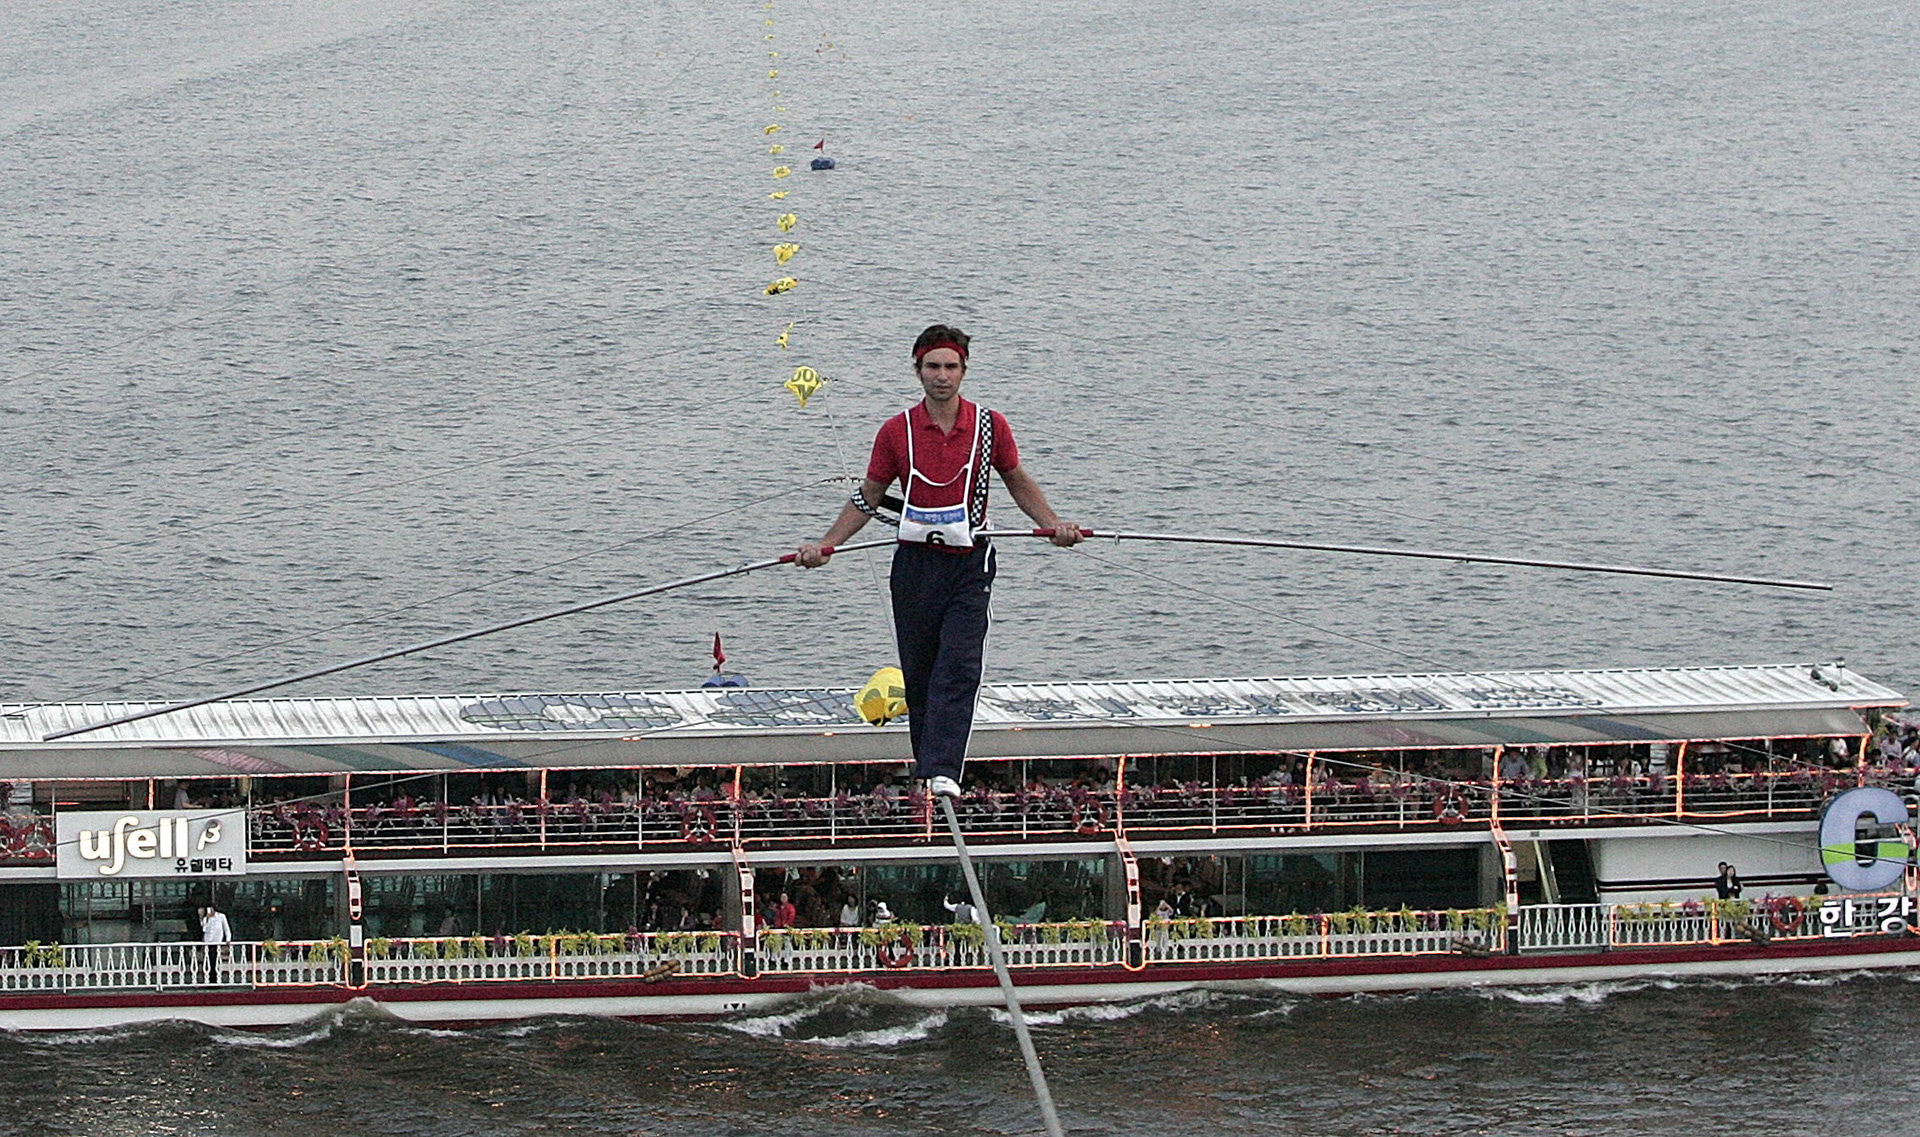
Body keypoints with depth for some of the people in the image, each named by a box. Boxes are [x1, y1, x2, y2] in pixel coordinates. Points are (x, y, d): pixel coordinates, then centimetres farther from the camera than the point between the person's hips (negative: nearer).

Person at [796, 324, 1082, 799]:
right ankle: (926, 769, 19)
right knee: (918, 674, 5)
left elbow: (1019, 482, 17)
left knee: (959, 667, -16)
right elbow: (868, 497, 11)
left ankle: (942, 772, -24)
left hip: (969, 565, -1)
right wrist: (825, 545, 1)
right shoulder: (897, 431, 2)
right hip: (917, 563, 1)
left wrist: (1053, 524, 2)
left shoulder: (990, 426, 2)